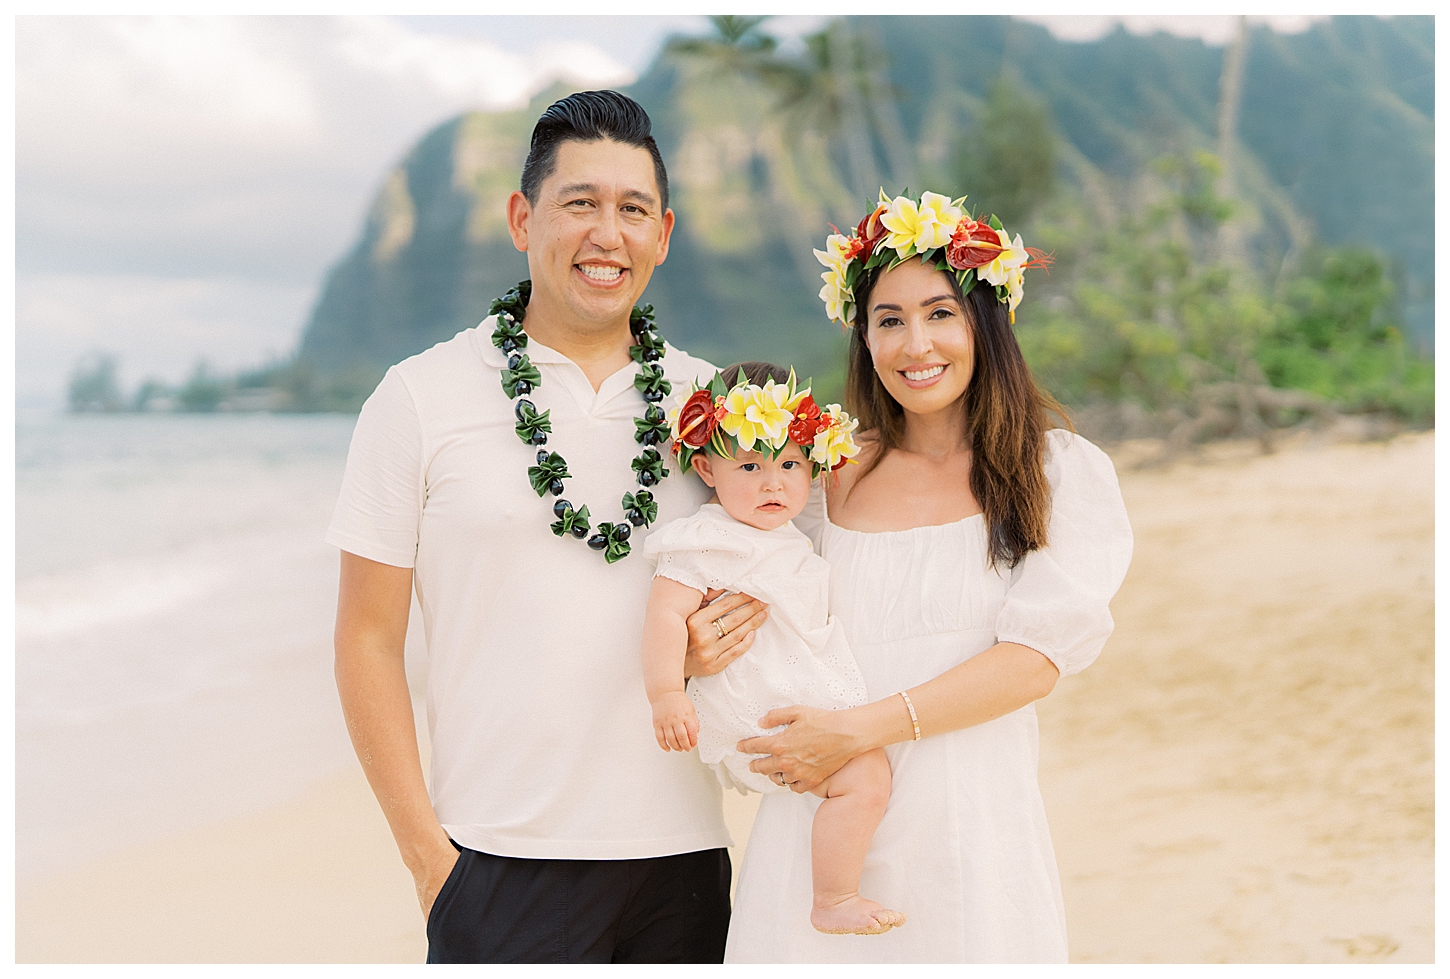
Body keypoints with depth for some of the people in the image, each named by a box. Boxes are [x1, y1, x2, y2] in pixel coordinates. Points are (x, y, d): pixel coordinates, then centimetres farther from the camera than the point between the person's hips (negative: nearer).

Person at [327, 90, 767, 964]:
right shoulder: (420, 399, -2)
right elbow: (369, 638, -1)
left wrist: (737, 626, -6)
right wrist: (426, 850, -6)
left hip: (683, 855, 3)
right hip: (503, 862, -3)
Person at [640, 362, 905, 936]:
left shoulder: (786, 539, 17)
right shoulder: (708, 543, -13)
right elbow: (665, 614, -23)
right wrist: (666, 692, -35)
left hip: (808, 704, 10)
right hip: (760, 716, -10)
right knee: (865, 775, -21)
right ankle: (833, 901, -10)